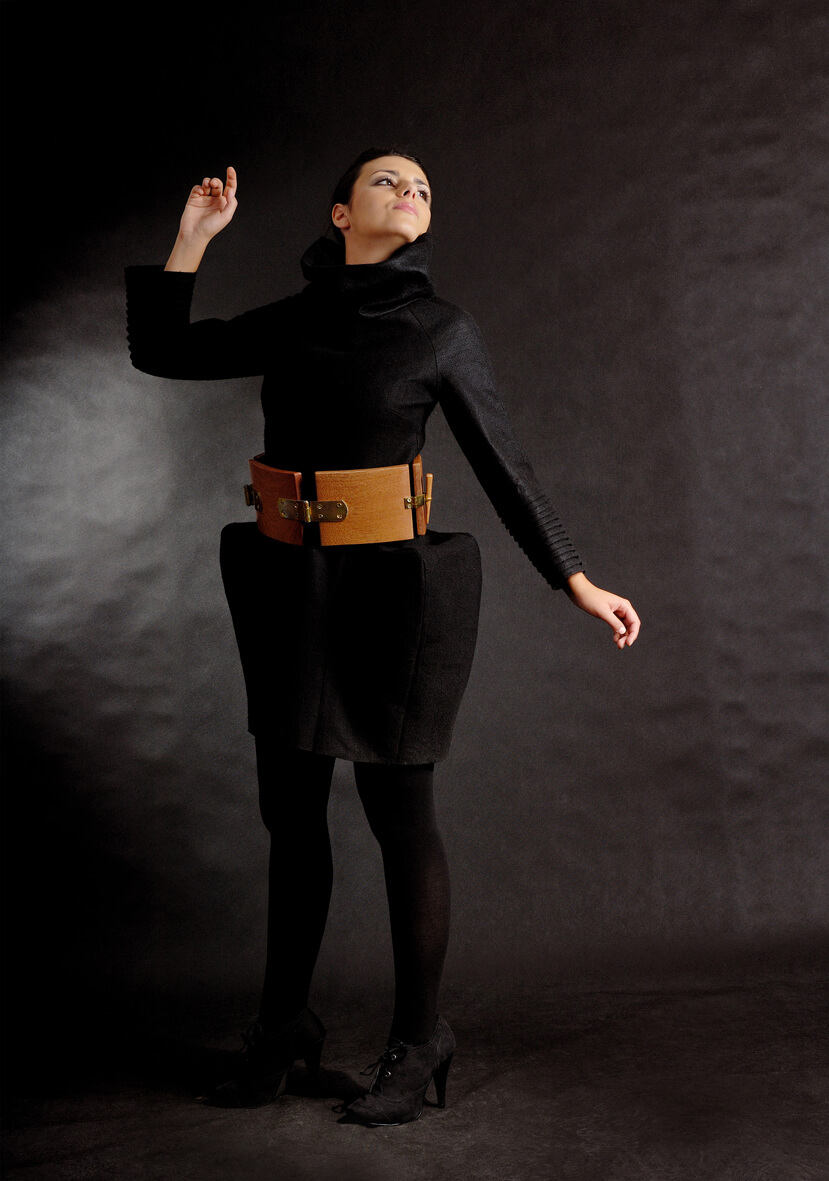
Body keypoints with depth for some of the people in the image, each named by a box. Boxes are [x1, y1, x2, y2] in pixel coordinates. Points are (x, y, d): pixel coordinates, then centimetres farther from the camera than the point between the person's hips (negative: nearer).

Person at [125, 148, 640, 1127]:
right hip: (289, 590, 5)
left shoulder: (441, 330, -2)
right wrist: (193, 237, 7)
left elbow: (504, 466, 1)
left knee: (398, 814, 2)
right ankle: (284, 1027, 28)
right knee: (290, 810, 12)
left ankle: (419, 1039, 19)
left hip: (388, 592, -4)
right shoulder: (294, 321, 9)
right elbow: (159, 351, 14)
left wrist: (578, 584, -1)